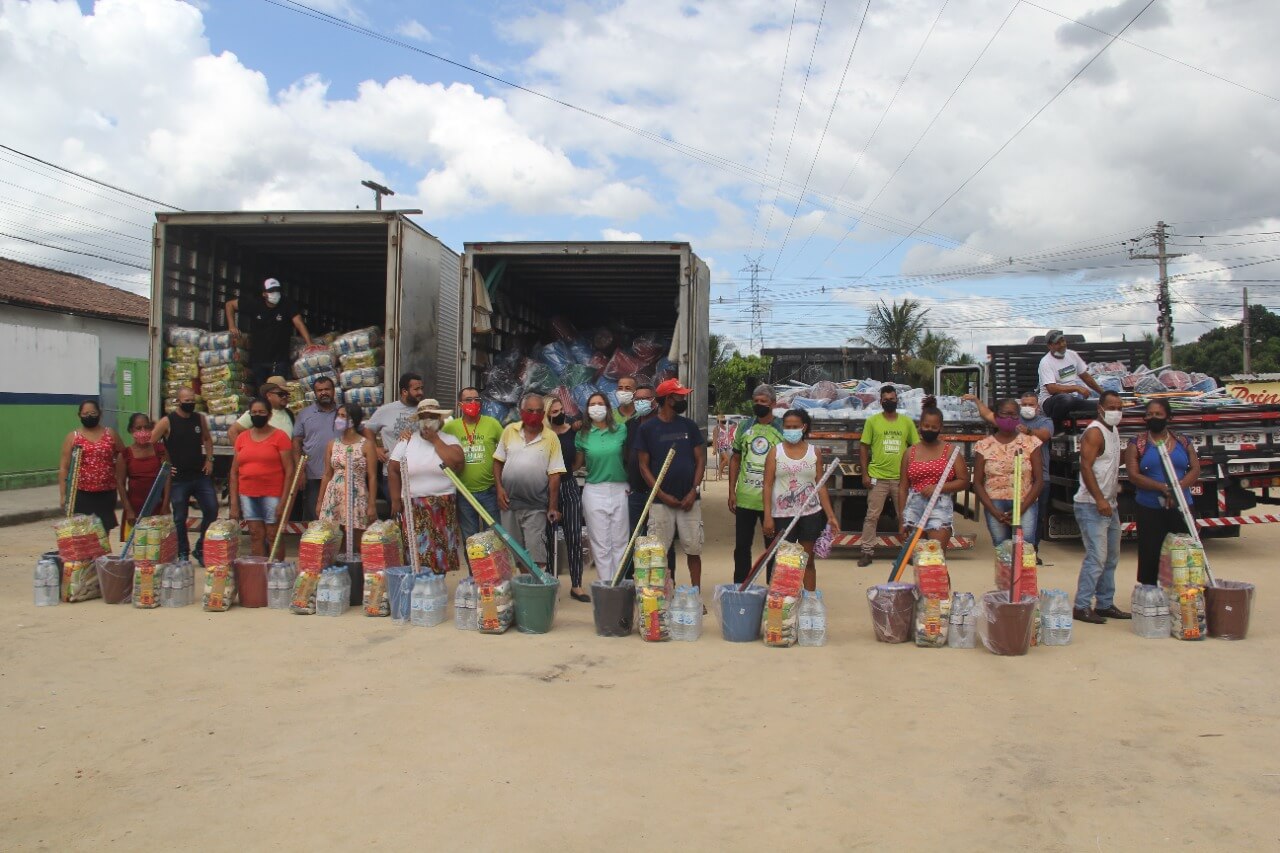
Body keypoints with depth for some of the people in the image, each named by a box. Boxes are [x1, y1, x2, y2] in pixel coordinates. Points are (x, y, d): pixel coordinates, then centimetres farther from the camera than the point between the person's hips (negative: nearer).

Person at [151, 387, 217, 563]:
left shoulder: (200, 418, 6)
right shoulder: (167, 422, -7)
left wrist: (209, 459, 9)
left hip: (201, 475, 4)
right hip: (178, 479, -4)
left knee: (211, 511, 0)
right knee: (179, 518, 4)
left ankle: (200, 549, 15)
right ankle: (183, 554, 16)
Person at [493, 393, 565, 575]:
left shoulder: (551, 438, -4)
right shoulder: (509, 431, 3)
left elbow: (554, 474, -4)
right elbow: (498, 461, 9)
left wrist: (553, 507, -6)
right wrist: (499, 488, -2)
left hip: (536, 506, -3)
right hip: (509, 502, 3)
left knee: (537, 553, -5)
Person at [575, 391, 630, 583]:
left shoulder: (620, 430, 2)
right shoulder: (582, 435, 3)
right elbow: (577, 464, 9)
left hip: (620, 490, 1)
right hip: (594, 491, 0)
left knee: (620, 542, 4)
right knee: (600, 544, 2)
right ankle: (606, 584, 9)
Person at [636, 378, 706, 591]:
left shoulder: (689, 426, 7)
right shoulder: (647, 429, 1)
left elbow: (700, 459, 7)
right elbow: (644, 466, 0)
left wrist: (693, 491, -6)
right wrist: (663, 495, -9)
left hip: (689, 499, 2)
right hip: (661, 501, -2)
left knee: (693, 549, 3)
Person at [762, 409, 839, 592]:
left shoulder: (814, 452, 4)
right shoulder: (775, 452, -1)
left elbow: (820, 485, 6)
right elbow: (767, 485, -3)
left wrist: (830, 515, 0)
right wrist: (767, 516, -11)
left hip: (811, 514, 1)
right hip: (782, 515, -1)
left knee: (808, 561, 9)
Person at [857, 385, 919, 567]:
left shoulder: (907, 422, 6)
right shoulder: (872, 421, 1)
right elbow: (863, 447, 2)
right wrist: (865, 474, -4)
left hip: (901, 477, 2)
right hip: (878, 477, -2)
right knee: (872, 516, 1)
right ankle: (867, 551, 8)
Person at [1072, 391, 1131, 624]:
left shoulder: (1113, 431, 15)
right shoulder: (1094, 432, -13)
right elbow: (1086, 467, -21)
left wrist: (1116, 485, 18)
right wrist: (1099, 500, -25)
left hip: (1109, 505, 10)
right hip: (1092, 506, -10)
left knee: (1111, 558, 13)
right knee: (1096, 557, -12)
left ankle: (1105, 604, 21)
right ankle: (1082, 607, -7)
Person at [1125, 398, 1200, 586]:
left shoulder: (1183, 442, 10)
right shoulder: (1137, 445, 3)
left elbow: (1195, 469, 3)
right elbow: (1133, 475, -7)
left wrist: (1178, 487, -16)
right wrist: (1163, 488, -19)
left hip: (1181, 508, 2)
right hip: (1149, 510, -2)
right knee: (1150, 556, -1)